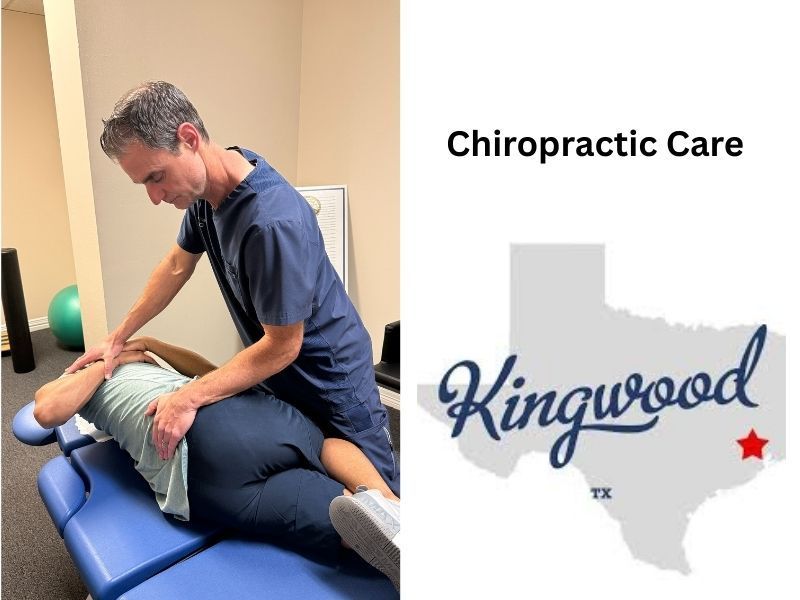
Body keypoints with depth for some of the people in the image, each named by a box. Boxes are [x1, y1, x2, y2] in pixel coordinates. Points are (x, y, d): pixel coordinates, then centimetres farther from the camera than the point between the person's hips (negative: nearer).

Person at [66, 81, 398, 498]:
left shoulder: (273, 221, -35)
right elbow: (178, 265, 9)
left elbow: (282, 346, -26)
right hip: (275, 376, 8)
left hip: (329, 381, -7)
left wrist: (189, 398, -21)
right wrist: (117, 338, 12)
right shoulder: (207, 186, -7)